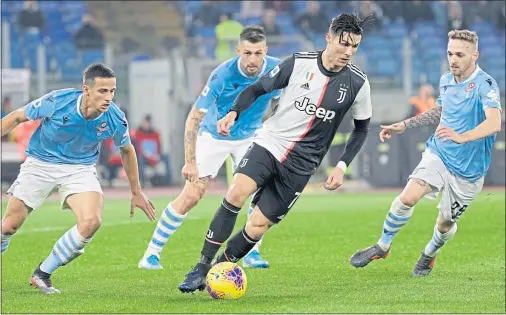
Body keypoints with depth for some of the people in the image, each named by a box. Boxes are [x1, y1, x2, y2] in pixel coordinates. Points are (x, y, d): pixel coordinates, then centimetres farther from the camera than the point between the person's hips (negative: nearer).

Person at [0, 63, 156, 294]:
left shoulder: (115, 119, -18)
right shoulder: (56, 102, -26)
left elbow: (127, 150, 4)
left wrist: (136, 192, 11)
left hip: (80, 169, 1)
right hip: (40, 164, -1)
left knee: (91, 223, -22)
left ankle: (42, 274, -4)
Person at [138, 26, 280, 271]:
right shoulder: (222, 76, -30)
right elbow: (194, 118, -25)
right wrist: (190, 161, -29)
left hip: (249, 137, 4)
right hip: (213, 137, -4)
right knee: (190, 197, -9)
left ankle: (252, 253, 2)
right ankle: (152, 253, 2)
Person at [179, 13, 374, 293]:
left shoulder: (357, 83, -5)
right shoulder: (298, 63, -7)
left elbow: (361, 128, 10)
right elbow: (257, 88, 4)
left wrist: (342, 166, 0)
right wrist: (234, 112, -14)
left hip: (300, 165, 1)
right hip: (269, 143, -1)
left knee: (257, 226, -5)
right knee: (236, 194, -26)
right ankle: (201, 268, -18)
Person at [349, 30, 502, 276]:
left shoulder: (485, 85, -21)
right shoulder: (446, 80, 2)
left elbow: (494, 123, -38)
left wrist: (461, 137, -53)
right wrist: (403, 125, 19)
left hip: (468, 170, -4)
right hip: (438, 154, 4)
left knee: (445, 223, 10)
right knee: (407, 198, -18)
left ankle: (429, 254, 43)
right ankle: (382, 247, 2)